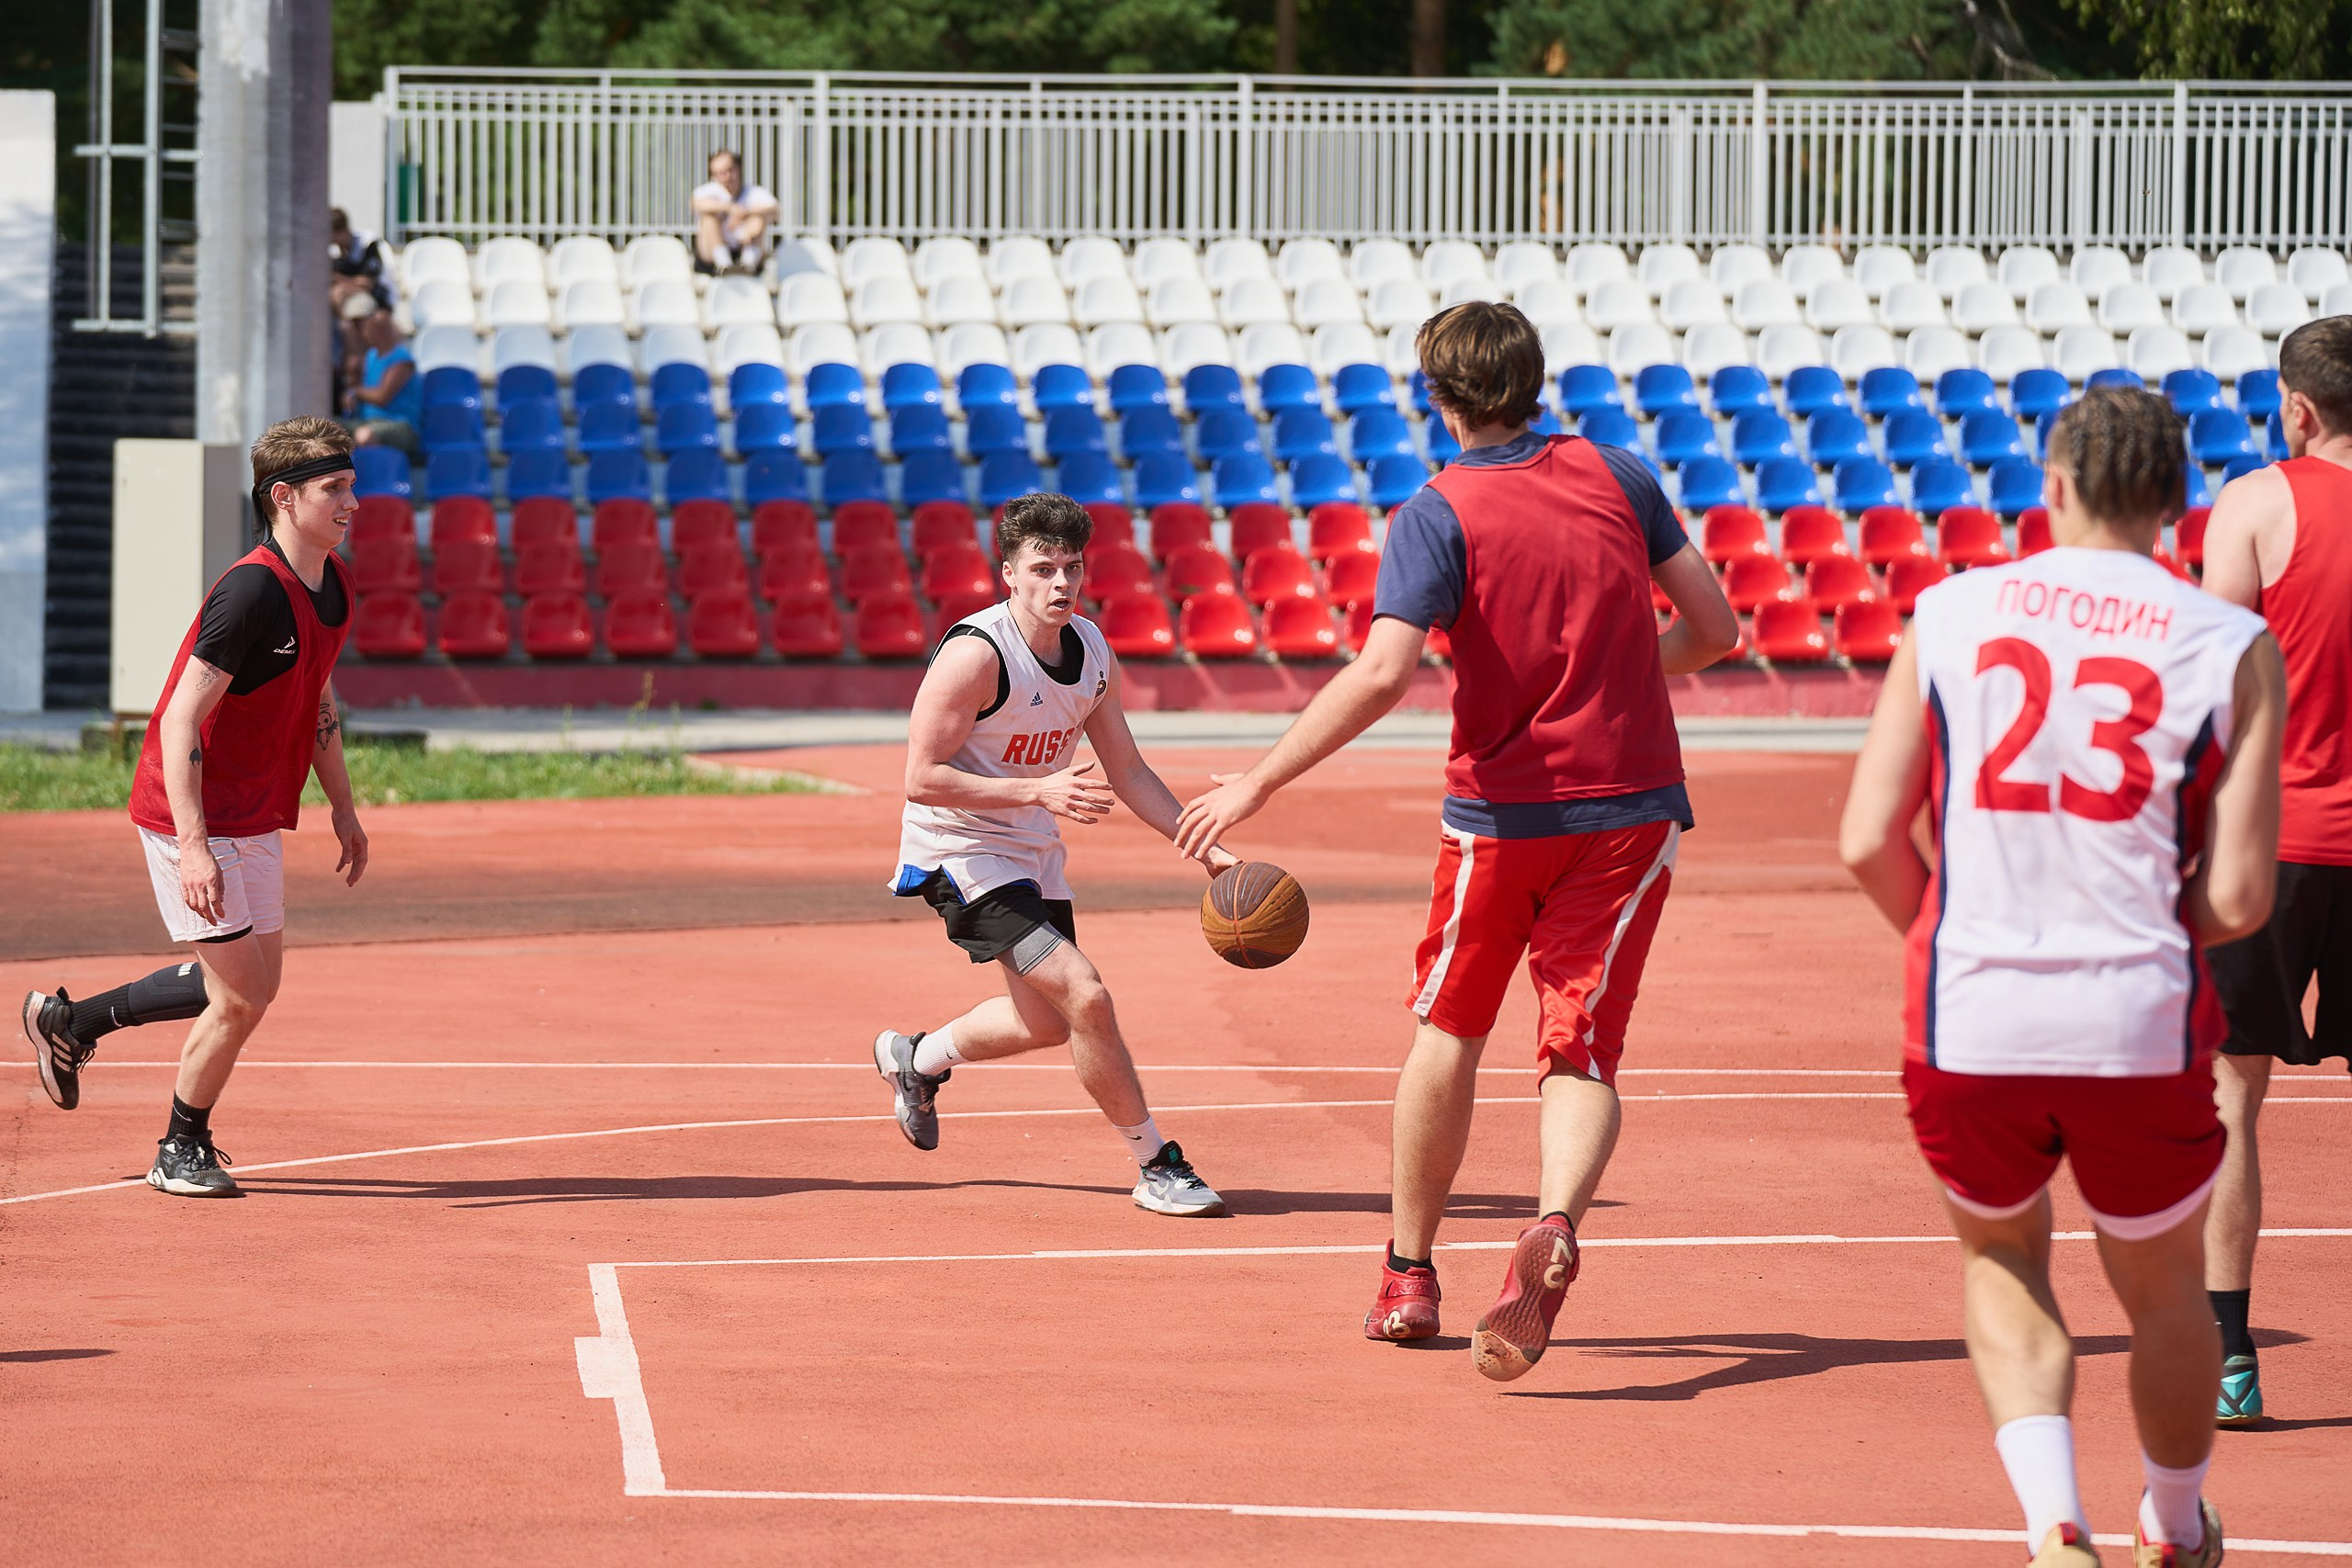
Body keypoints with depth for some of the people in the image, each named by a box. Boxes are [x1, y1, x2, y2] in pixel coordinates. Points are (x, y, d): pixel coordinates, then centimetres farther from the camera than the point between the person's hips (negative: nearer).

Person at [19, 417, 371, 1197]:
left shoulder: (333, 584, 3)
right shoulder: (250, 592, -25)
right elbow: (181, 720, -27)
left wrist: (342, 807, 20)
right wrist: (193, 847, -33)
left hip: (256, 822, 9)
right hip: (192, 816, -9)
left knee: (253, 985, 16)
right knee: (241, 997, -6)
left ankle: (70, 1020, 33)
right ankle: (183, 1152, 16)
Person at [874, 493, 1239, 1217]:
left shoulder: (1093, 651, -1)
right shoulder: (976, 654, -25)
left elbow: (1127, 771, 8)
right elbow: (921, 779, -25)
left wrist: (1204, 848, -1)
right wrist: (1040, 790, -31)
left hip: (1033, 853, 8)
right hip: (961, 852, -8)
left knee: (1048, 1021, 20)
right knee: (1085, 995, -20)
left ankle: (916, 1058, 47)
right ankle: (1156, 1164, -8)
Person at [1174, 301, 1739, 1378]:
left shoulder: (1437, 517, -9)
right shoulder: (1616, 478, 3)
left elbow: (1382, 674, -22)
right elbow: (1714, 628, 6)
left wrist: (1259, 783, -19)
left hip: (1500, 810, -2)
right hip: (1632, 806, 2)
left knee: (1449, 1031, 18)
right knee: (1581, 1054, 2)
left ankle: (1409, 1275, 26)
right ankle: (1555, 1227, -28)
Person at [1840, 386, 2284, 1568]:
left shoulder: (1947, 614, 3)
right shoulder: (2233, 649, -1)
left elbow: (1867, 843, 0)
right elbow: (2237, 900, -6)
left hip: (1968, 1027, 1)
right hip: (2144, 1029, -1)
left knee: (2001, 1261, 25)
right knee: (2166, 1293, 24)